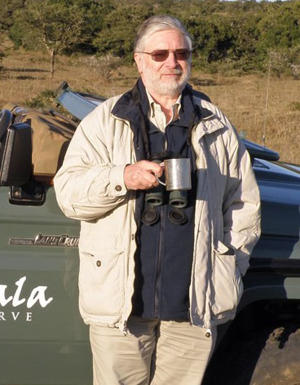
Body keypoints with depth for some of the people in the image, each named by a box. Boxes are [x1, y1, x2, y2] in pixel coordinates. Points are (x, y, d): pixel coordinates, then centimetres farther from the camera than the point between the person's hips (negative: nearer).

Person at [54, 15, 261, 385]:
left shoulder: (215, 126, 11)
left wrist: (230, 264, 7)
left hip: (195, 302, 2)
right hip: (120, 299, -1)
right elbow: (67, 192, -3)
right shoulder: (105, 121, 5)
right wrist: (123, 177, -19)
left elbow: (244, 202, 16)